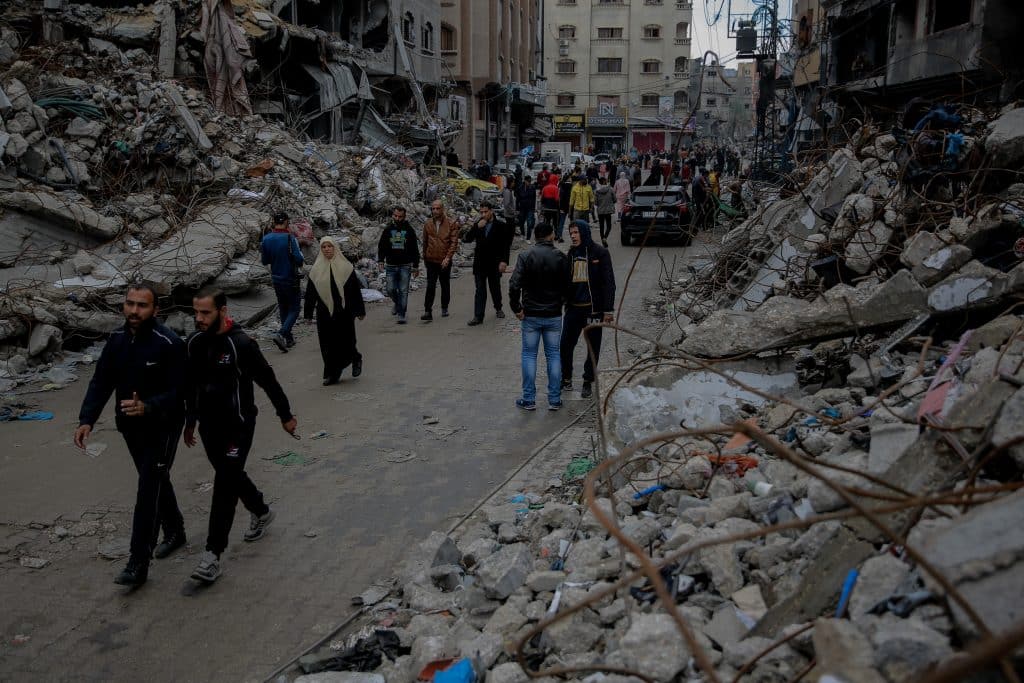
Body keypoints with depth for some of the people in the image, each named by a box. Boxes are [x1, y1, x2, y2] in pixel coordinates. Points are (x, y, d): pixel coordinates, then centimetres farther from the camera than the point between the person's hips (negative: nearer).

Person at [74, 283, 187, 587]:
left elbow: (179, 391, -20)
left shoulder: (169, 344, -20)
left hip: (163, 427, -7)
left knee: (149, 489, -7)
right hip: (130, 426, 7)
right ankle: (175, 531, 40)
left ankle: (138, 563, -1)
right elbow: (101, 382, 1)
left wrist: (147, 407, -36)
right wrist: (87, 420, -11)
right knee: (155, 481, 20)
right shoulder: (117, 339, 0)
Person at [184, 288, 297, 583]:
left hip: (238, 426, -6)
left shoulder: (240, 344, -19)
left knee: (225, 485, -9)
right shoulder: (193, 343, 0)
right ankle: (261, 512, 46)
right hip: (209, 426, 7)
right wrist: (190, 422, 21)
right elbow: (190, 385, 14)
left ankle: (213, 554, -6)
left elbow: (268, 380, -10)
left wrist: (285, 415, -2)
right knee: (232, 476, 20)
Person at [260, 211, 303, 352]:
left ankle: (289, 339, 23)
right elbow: (299, 259, -23)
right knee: (294, 309, 3)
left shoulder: (266, 239, -2)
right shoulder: (290, 238, -18)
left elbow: (264, 261, 4)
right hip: (291, 279, -5)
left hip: (276, 279, 5)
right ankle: (281, 334, -16)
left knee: (283, 308, 17)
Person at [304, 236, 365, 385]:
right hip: (324, 313, 3)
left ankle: (356, 359, 30)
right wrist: (308, 313, 5)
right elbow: (310, 292, 7)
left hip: (344, 312, -2)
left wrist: (360, 311, -1)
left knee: (345, 342, -1)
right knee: (327, 344, 5)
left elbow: (356, 289, -1)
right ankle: (332, 374, 15)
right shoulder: (316, 269, 4)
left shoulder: (345, 267, -3)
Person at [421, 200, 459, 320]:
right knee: (430, 287, -8)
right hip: (431, 260, 1)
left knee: (445, 286, 13)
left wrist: (448, 257, -18)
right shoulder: (428, 224, 4)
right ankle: (428, 312, -11)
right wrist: (424, 257, 18)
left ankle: (444, 308, 30)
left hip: (445, 261, -1)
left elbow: (454, 242, -9)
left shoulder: (451, 224, -5)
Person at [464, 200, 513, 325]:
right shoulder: (477, 224, 4)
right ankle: (478, 316, -4)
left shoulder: (501, 225, -5)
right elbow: (466, 239, -4)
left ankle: (498, 308, 38)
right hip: (480, 263, 2)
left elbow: (506, 245, -5)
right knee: (480, 290, -2)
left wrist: (504, 261, -13)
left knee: (495, 287, 14)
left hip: (494, 263, -2)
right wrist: (477, 227, -15)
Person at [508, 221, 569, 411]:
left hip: (531, 315, -1)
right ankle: (554, 399, 11)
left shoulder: (525, 256, -8)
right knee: (553, 355, 9)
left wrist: (516, 308, -5)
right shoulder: (560, 257, -4)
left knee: (529, 355, 7)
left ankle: (529, 399, 9)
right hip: (554, 315, 1)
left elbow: (515, 285, -15)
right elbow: (567, 285, -2)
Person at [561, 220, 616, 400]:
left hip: (593, 308, -4)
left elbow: (609, 282, -8)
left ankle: (587, 383, 20)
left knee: (593, 348, 6)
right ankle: (566, 380, 20)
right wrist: (561, 302, 14)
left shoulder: (600, 253, -6)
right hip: (573, 308, 4)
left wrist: (608, 310, -12)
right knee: (565, 345, 3)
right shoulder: (571, 253, 9)